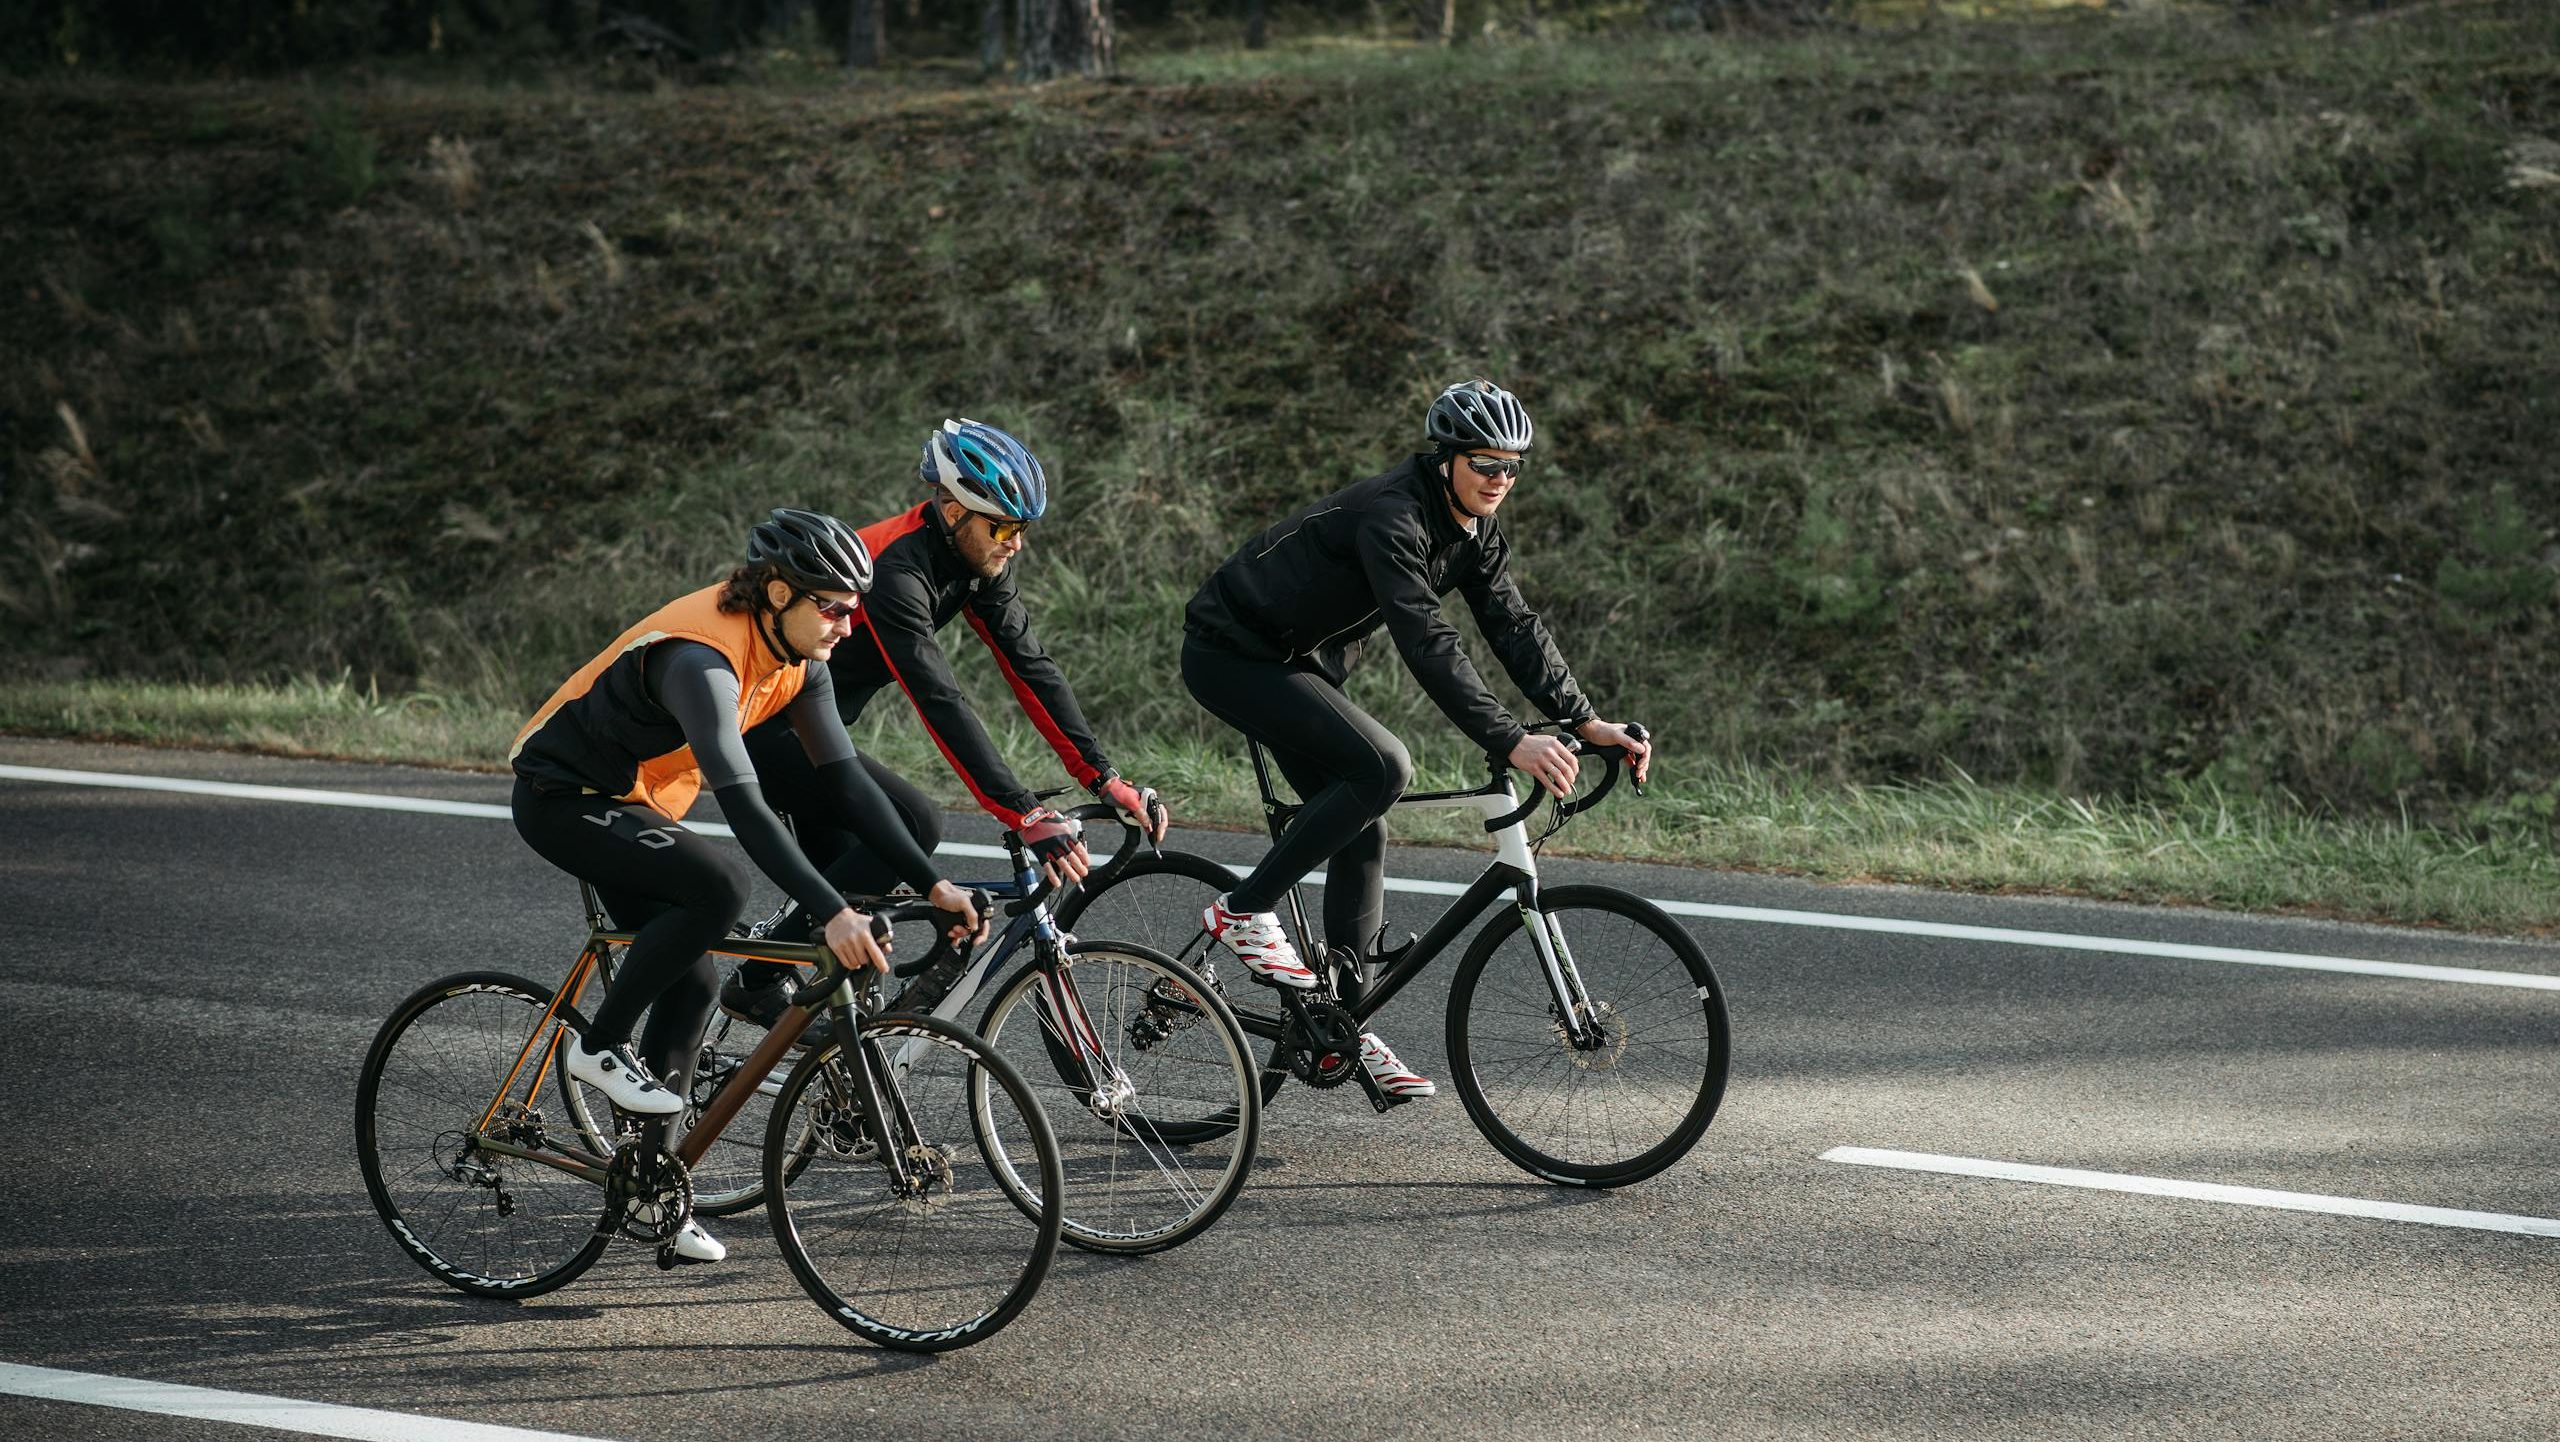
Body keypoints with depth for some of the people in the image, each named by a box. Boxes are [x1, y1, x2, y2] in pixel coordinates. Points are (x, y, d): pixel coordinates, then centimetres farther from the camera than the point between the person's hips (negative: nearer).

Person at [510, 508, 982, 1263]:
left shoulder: (796, 656, -6)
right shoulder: (702, 660, -33)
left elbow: (844, 777, -4)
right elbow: (744, 806, -41)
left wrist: (930, 882, -12)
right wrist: (832, 912, -47)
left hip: (634, 803, 9)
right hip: (564, 798, -9)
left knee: (692, 979, 5)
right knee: (719, 889, -28)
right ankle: (601, 1046, -10)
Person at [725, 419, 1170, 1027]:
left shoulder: (978, 562, -3)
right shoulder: (898, 570, -29)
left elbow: (1031, 668, -3)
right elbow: (940, 704, -35)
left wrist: (1105, 778, -12)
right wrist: (1026, 817, -39)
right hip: (762, 721, -10)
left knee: (850, 880, 12)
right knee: (913, 824, -21)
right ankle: (761, 983, -15)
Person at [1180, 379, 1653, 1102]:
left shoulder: (1474, 531, 0)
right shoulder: (1392, 516, -29)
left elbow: (1515, 628, 0)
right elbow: (1427, 643, -38)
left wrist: (1587, 721, -11)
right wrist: (1511, 743, -44)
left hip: (1299, 661, 10)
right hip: (1233, 655, -10)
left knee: (1363, 833, 5)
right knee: (1382, 767, -25)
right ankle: (1244, 912, -14)